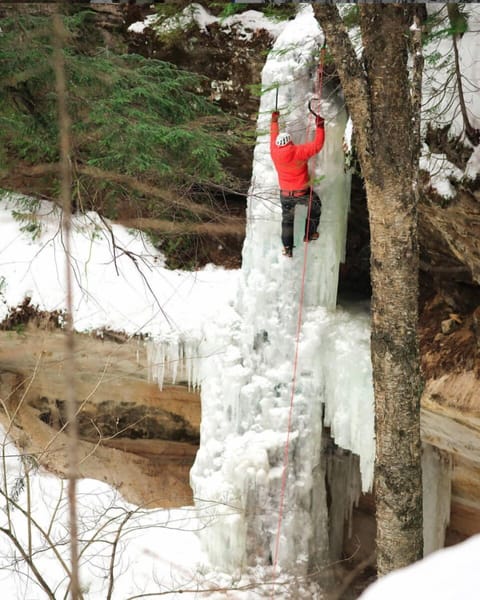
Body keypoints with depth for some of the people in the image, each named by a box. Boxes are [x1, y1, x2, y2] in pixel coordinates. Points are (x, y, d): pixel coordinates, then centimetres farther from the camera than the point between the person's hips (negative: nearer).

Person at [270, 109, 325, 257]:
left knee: (287, 219, 20)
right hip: (303, 193, -3)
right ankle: (309, 234, 32)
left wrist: (274, 120, 18)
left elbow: (273, 137, 6)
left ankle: (287, 248, 20)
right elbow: (317, 145, -20)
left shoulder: (275, 153, -13)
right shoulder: (299, 151, -25)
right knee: (315, 206, 26)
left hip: (285, 194, 3)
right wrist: (320, 125, -15)